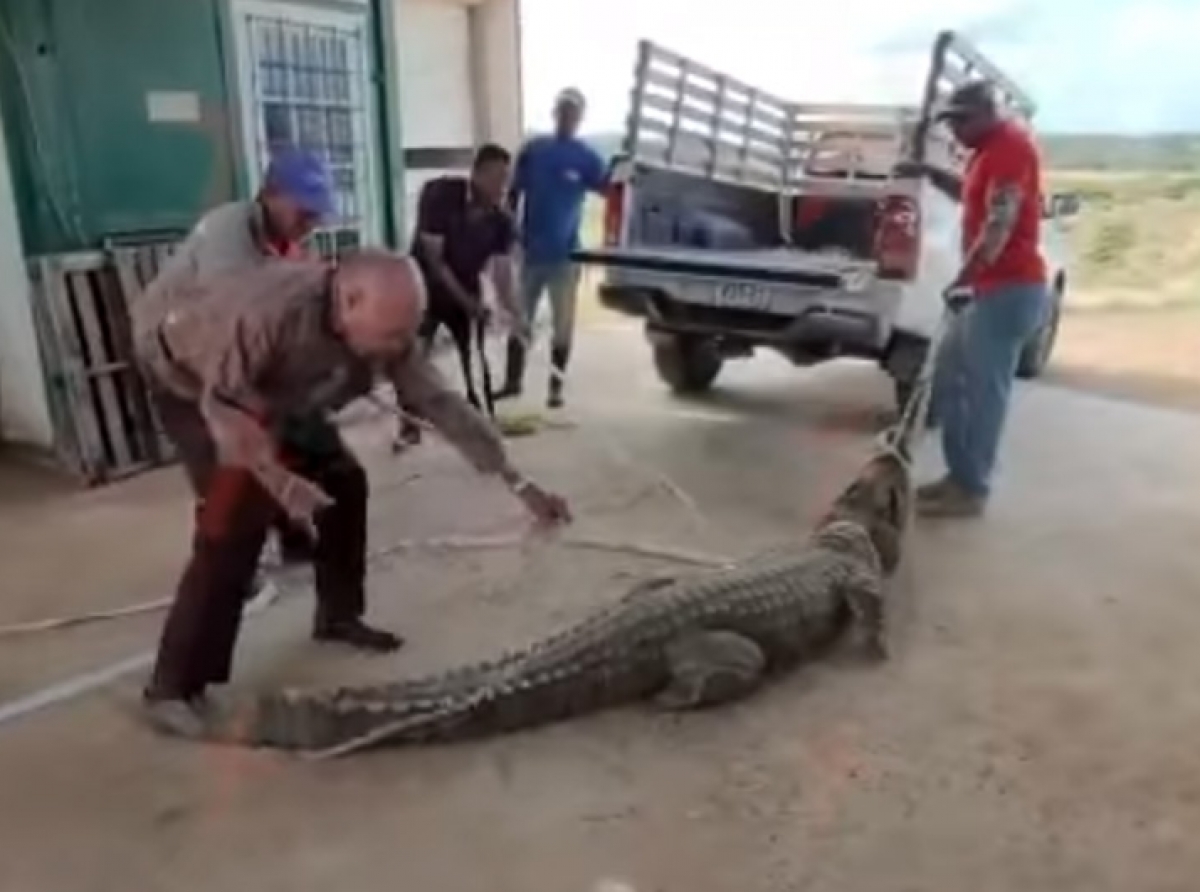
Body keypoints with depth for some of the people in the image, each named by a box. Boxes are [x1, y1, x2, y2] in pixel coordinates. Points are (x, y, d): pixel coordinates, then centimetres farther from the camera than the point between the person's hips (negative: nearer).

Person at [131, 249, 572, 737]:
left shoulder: (384, 333, -20)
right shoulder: (271, 308, -42)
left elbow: (443, 403, -17)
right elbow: (221, 402, -35)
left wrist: (518, 483, -17)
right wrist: (279, 479, -47)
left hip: (267, 388, 7)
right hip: (186, 374, -7)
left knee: (342, 478, 1)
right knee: (238, 516, -21)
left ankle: (338, 616, 20)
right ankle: (172, 685, -14)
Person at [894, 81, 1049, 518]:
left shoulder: (1010, 143, -12)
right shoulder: (990, 148, 19)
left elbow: (1001, 220, -23)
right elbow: (970, 194, 38)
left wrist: (967, 275, -27)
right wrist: (930, 173, 23)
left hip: (1010, 287, -11)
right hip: (990, 287, 11)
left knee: (984, 389, -7)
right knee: (947, 375, 13)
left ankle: (972, 490, 0)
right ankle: (960, 474, 20)